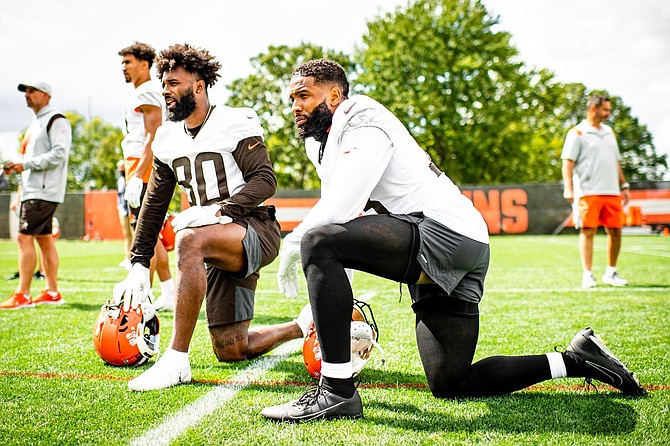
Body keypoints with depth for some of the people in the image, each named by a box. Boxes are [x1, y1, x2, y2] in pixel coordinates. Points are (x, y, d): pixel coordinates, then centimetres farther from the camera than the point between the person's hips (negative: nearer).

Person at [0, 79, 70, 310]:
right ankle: (52, 292, 15)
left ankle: (22, 295, -11)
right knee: (44, 239, 10)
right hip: (32, 190, 10)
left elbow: (59, 154, -19)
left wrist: (26, 165, -17)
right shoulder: (36, 123, 21)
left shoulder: (56, 120, -9)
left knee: (25, 238, -13)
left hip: (44, 191, -10)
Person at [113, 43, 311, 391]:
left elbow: (265, 180, -15)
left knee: (188, 240, -37)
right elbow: (154, 205, 15)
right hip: (221, 245, 8)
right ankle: (306, 326, 30)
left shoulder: (236, 124, -7)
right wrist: (139, 265, 11)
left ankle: (176, 360, -31)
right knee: (231, 351, 6)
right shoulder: (168, 140, 12)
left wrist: (220, 210, -27)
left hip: (255, 230, -8)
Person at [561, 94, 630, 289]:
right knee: (588, 231, -5)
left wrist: (624, 185, 22)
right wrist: (568, 188, -17)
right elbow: (568, 162, -8)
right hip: (588, 192, -6)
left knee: (615, 231, 4)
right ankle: (587, 275, 0)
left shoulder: (609, 132, 20)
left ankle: (611, 273, 18)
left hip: (611, 192, 6)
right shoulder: (577, 133, -1)